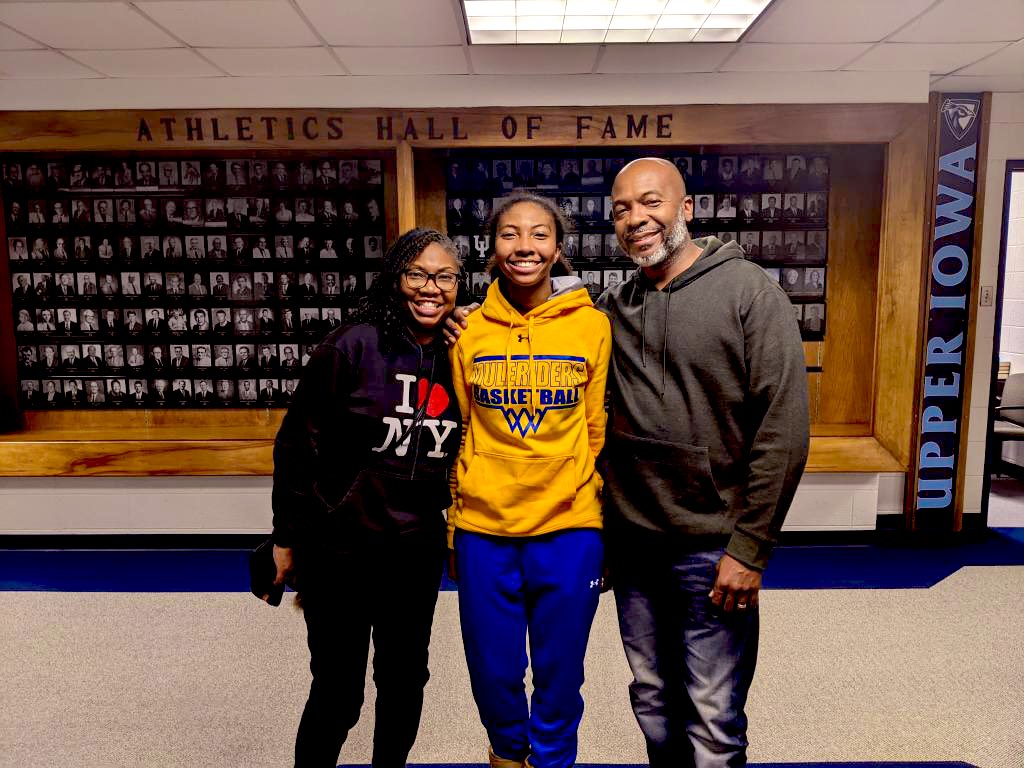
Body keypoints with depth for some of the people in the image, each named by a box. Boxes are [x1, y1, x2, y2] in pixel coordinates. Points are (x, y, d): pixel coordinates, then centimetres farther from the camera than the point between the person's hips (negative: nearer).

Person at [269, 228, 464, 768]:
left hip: (418, 551, 5)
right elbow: (298, 444, -10)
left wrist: (456, 525, 6)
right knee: (337, 691, 9)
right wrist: (287, 538, -6)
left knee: (405, 679, 21)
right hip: (341, 550, -4)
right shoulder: (353, 347, -14)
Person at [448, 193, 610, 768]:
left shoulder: (594, 326, -4)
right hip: (484, 531, 2)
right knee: (493, 674, 16)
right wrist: (454, 528, 7)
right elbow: (461, 435, 5)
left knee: (560, 676, 13)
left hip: (569, 530, -1)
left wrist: (606, 528, 3)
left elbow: (601, 433, 0)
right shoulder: (470, 332, 0)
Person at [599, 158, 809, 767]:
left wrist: (750, 547, -14)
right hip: (631, 542, 4)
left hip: (712, 550, -4)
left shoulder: (750, 291, -8)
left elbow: (784, 427, -12)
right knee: (654, 704, 20)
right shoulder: (612, 310, 5)